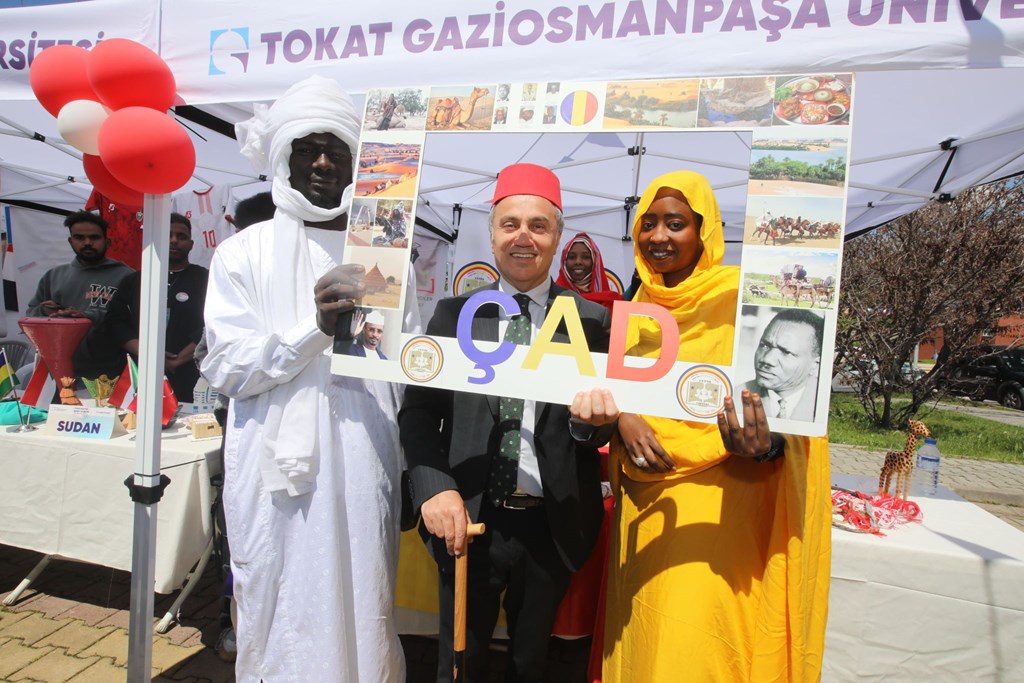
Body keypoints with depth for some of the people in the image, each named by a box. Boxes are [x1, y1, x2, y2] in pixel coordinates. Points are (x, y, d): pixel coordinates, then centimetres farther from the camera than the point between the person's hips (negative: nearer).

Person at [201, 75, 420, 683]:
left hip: (364, 464, 1)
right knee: (281, 616, 9)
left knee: (364, 606, 10)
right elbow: (227, 369, -4)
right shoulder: (244, 253, 4)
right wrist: (316, 329, -16)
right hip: (279, 469, -1)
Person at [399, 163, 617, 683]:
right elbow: (418, 411, -4)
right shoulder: (454, 313, -2)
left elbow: (600, 430, -1)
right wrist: (434, 489, -18)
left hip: (552, 528, 1)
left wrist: (596, 419, -24)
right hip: (468, 522, 0)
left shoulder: (591, 320, -4)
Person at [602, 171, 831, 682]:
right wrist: (623, 422, -6)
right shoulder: (637, 310, 12)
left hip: (716, 504, -5)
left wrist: (764, 444, -30)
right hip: (643, 505, 5)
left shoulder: (740, 299, -6)